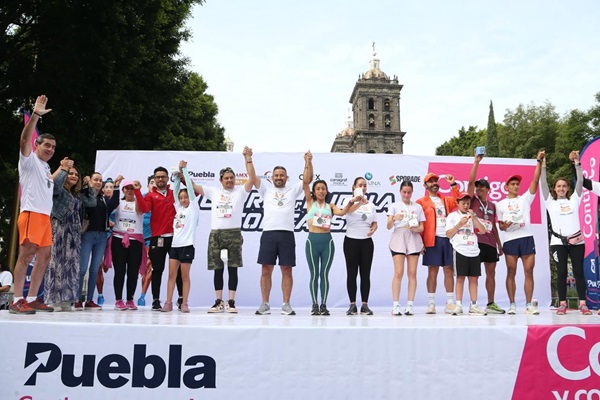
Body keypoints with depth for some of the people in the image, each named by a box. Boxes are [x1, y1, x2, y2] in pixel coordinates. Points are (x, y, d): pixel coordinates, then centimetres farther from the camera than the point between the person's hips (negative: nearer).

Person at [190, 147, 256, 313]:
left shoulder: (240, 191, 6)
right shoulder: (213, 191, 13)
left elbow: (252, 178, -8)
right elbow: (192, 186, 13)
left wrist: (248, 159, -14)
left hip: (234, 233, -2)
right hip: (216, 234, 2)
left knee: (232, 269, 0)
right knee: (218, 269, 6)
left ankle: (231, 302, 5)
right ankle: (218, 302, 14)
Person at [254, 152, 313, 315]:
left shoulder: (293, 190, 14)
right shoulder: (266, 188, 15)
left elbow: (307, 179, 5)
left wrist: (308, 162, -4)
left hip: (287, 234, 0)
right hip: (268, 233, 0)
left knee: (287, 270, 3)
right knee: (266, 270, 2)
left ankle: (286, 305, 9)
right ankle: (265, 304, 10)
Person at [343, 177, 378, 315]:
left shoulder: (371, 204, 13)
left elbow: (374, 223, 15)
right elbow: (349, 210, -27)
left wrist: (373, 229, -10)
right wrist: (360, 203, -47)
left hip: (366, 241, 4)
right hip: (351, 240, -3)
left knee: (365, 274, 3)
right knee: (352, 274, 0)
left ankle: (365, 305, 9)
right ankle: (353, 305, 5)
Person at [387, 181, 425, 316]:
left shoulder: (418, 207, 15)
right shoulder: (394, 206, 9)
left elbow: (421, 227, 12)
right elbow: (388, 226, -1)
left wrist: (415, 228, -11)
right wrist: (394, 219, -23)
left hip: (413, 239, 2)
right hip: (399, 238, -2)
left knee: (412, 273, -1)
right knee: (398, 273, -10)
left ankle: (410, 306, 2)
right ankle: (395, 305, -8)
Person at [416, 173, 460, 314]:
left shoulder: (446, 200, 19)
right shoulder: (421, 202, 5)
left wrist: (453, 184, -2)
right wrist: (420, 242, -8)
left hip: (448, 238, 4)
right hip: (433, 239, -4)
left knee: (449, 270, 5)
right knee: (432, 271, -1)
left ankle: (450, 303, 11)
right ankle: (431, 303, 5)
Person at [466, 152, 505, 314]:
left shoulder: (492, 205, 15)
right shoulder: (473, 200, 2)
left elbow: (494, 226, 19)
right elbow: (470, 181, -11)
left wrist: (499, 244, 17)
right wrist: (476, 162, -13)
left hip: (490, 243, 6)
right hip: (476, 241, -6)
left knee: (491, 272, 10)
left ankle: (491, 304, 18)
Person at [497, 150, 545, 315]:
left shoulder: (525, 198, 13)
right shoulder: (500, 204, 13)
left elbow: (536, 180, 3)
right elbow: (500, 226, 11)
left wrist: (539, 161, -5)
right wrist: (504, 226, -13)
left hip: (526, 238, 1)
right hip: (510, 240, 0)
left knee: (529, 272, -1)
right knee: (511, 272, 1)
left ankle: (529, 305, 5)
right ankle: (512, 305, 7)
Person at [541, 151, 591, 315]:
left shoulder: (574, 200, 13)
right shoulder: (550, 202, 8)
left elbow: (580, 181, 4)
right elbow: (543, 184, 1)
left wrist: (577, 163, -3)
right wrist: (543, 165, -6)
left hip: (576, 241, 1)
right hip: (558, 242, -1)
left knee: (579, 272, 2)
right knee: (561, 273, 0)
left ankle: (582, 304, 5)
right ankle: (562, 304, 5)